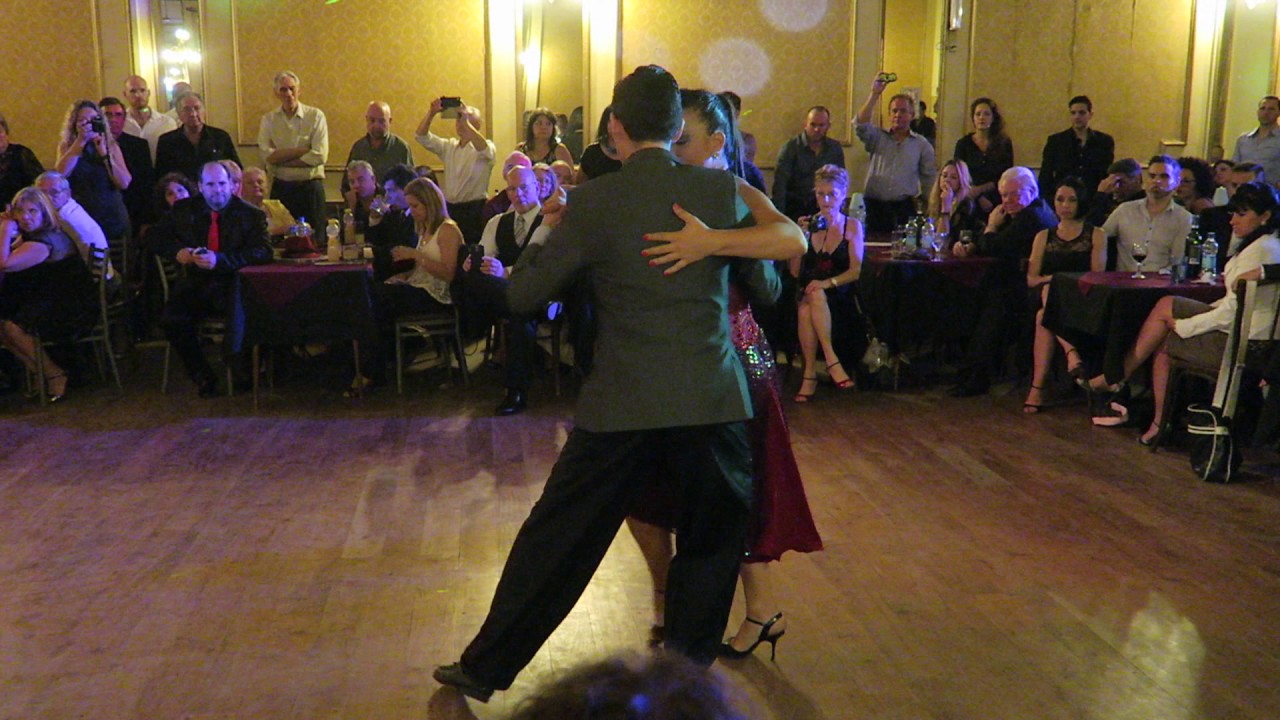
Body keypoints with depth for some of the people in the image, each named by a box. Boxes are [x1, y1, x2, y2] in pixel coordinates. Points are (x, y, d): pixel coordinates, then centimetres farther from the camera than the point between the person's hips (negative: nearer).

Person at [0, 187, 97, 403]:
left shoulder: (45, 241, -24)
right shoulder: (30, 234, 10)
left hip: (73, 309, -10)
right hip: (52, 300, 10)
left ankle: (55, 375, -6)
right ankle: (37, 370, 8)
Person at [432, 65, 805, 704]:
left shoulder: (593, 202, -4)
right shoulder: (722, 190, 2)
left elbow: (521, 296, 1)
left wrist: (548, 235, 17)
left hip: (621, 406, -1)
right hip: (712, 401, 1)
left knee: (556, 538, 11)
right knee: (712, 543, 19)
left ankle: (485, 667, 25)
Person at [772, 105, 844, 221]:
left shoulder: (835, 149, 7)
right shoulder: (790, 147, -4)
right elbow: (779, 184, -12)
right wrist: (779, 217, -21)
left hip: (821, 208, 3)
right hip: (794, 207, -3)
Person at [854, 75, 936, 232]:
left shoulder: (922, 144, 12)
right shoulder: (878, 138, 11)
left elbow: (929, 178, 16)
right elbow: (861, 124, -9)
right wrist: (875, 94, -13)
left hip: (904, 208, 0)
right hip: (874, 206, 0)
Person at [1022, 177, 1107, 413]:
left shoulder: (1096, 235, 14)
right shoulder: (1044, 236, 23)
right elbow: (1031, 278, 11)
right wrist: (1051, 280, -12)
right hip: (1046, 297, 2)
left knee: (1044, 317, -36)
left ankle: (1038, 386, -44)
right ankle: (1072, 353, -53)